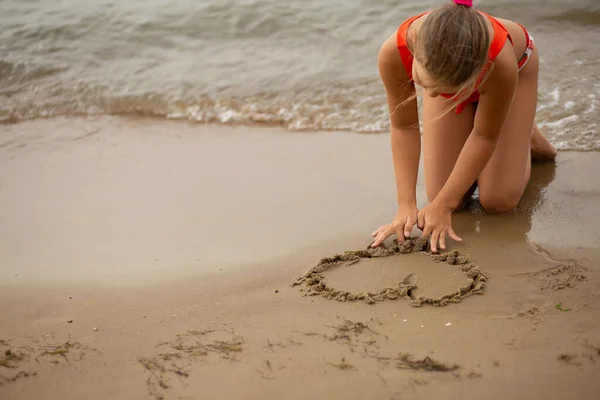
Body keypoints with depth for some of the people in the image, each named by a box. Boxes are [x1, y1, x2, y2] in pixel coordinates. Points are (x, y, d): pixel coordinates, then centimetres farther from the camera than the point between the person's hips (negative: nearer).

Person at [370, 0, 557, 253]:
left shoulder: (500, 62, -47)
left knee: (498, 201, -7)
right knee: (447, 195, -7)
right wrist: (406, 204, -29)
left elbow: (484, 137, -29)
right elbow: (403, 127, -25)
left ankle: (525, 137, 22)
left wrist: (442, 206, -26)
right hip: (446, 73, 2)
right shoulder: (393, 54, -42)